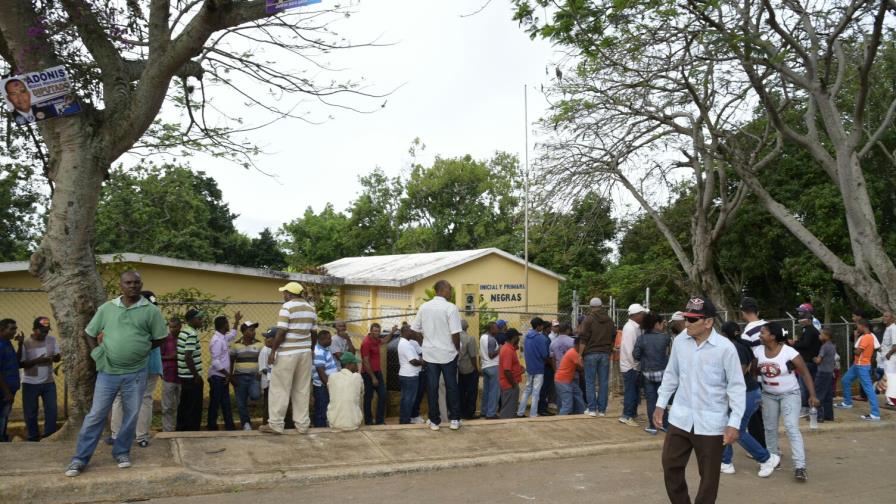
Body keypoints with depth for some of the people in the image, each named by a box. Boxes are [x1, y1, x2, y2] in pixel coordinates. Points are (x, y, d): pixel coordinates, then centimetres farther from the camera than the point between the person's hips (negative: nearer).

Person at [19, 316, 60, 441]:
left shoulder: (52, 340, -1)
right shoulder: (26, 343, -11)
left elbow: (58, 357, 4)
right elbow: (21, 364, -12)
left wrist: (53, 358, -19)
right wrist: (36, 361, -26)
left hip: (49, 382, 3)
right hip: (30, 383, -3)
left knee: (52, 410, 2)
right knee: (31, 413, 7)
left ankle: (50, 438, 13)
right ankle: (34, 439, 21)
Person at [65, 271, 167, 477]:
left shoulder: (151, 310, -4)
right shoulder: (107, 308, 2)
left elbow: (159, 338, 3)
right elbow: (90, 333, 12)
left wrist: (139, 351, -1)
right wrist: (97, 354, 2)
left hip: (136, 374, 0)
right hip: (108, 372, 1)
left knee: (131, 416, 9)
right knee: (95, 415, 4)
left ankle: (122, 452, 26)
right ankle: (80, 458, 12)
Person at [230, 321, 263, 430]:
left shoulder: (259, 344, 3)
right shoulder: (236, 345, 2)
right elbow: (231, 362, 7)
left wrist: (261, 373, -6)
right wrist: (231, 376, 0)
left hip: (254, 376, 0)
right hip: (240, 377, 1)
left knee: (255, 395, -25)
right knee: (241, 404, 3)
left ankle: (251, 392, 10)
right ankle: (246, 424, 19)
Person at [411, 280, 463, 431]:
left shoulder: (424, 307, 1)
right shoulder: (450, 307, -14)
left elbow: (415, 329, 6)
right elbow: (455, 333, -17)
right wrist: (458, 348, -1)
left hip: (429, 353, 3)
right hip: (448, 353, -3)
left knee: (432, 387, 8)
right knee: (451, 386, 9)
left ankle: (434, 421, 12)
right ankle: (454, 419, 14)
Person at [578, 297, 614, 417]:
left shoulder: (588, 320, -5)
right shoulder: (609, 321, 11)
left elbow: (583, 340, -8)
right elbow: (613, 338, 17)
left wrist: (580, 354, -3)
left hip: (591, 354, -4)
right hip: (605, 354, 4)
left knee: (590, 382, 1)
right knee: (604, 382, 5)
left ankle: (591, 409, -1)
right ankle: (602, 409, 6)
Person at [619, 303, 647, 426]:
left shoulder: (635, 327, 10)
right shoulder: (630, 328, -19)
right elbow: (629, 349, -22)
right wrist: (635, 365, -17)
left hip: (634, 366, 9)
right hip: (630, 366, -9)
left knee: (635, 390, 17)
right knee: (630, 391, -3)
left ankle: (633, 413, 28)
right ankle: (626, 416, 4)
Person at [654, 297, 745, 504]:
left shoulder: (725, 348, -14)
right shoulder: (680, 341, -1)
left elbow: (736, 386, -10)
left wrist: (734, 423, -13)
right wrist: (660, 404, 10)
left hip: (711, 423, -4)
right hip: (681, 418, 4)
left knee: (709, 475, 8)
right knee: (670, 465, 9)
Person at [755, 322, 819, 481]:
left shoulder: (789, 352, -20)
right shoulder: (758, 351, -7)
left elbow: (805, 373, -16)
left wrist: (812, 395, -20)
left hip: (789, 394, -5)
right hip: (768, 395, 5)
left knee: (792, 428, -15)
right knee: (770, 428, 12)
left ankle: (800, 467, -15)